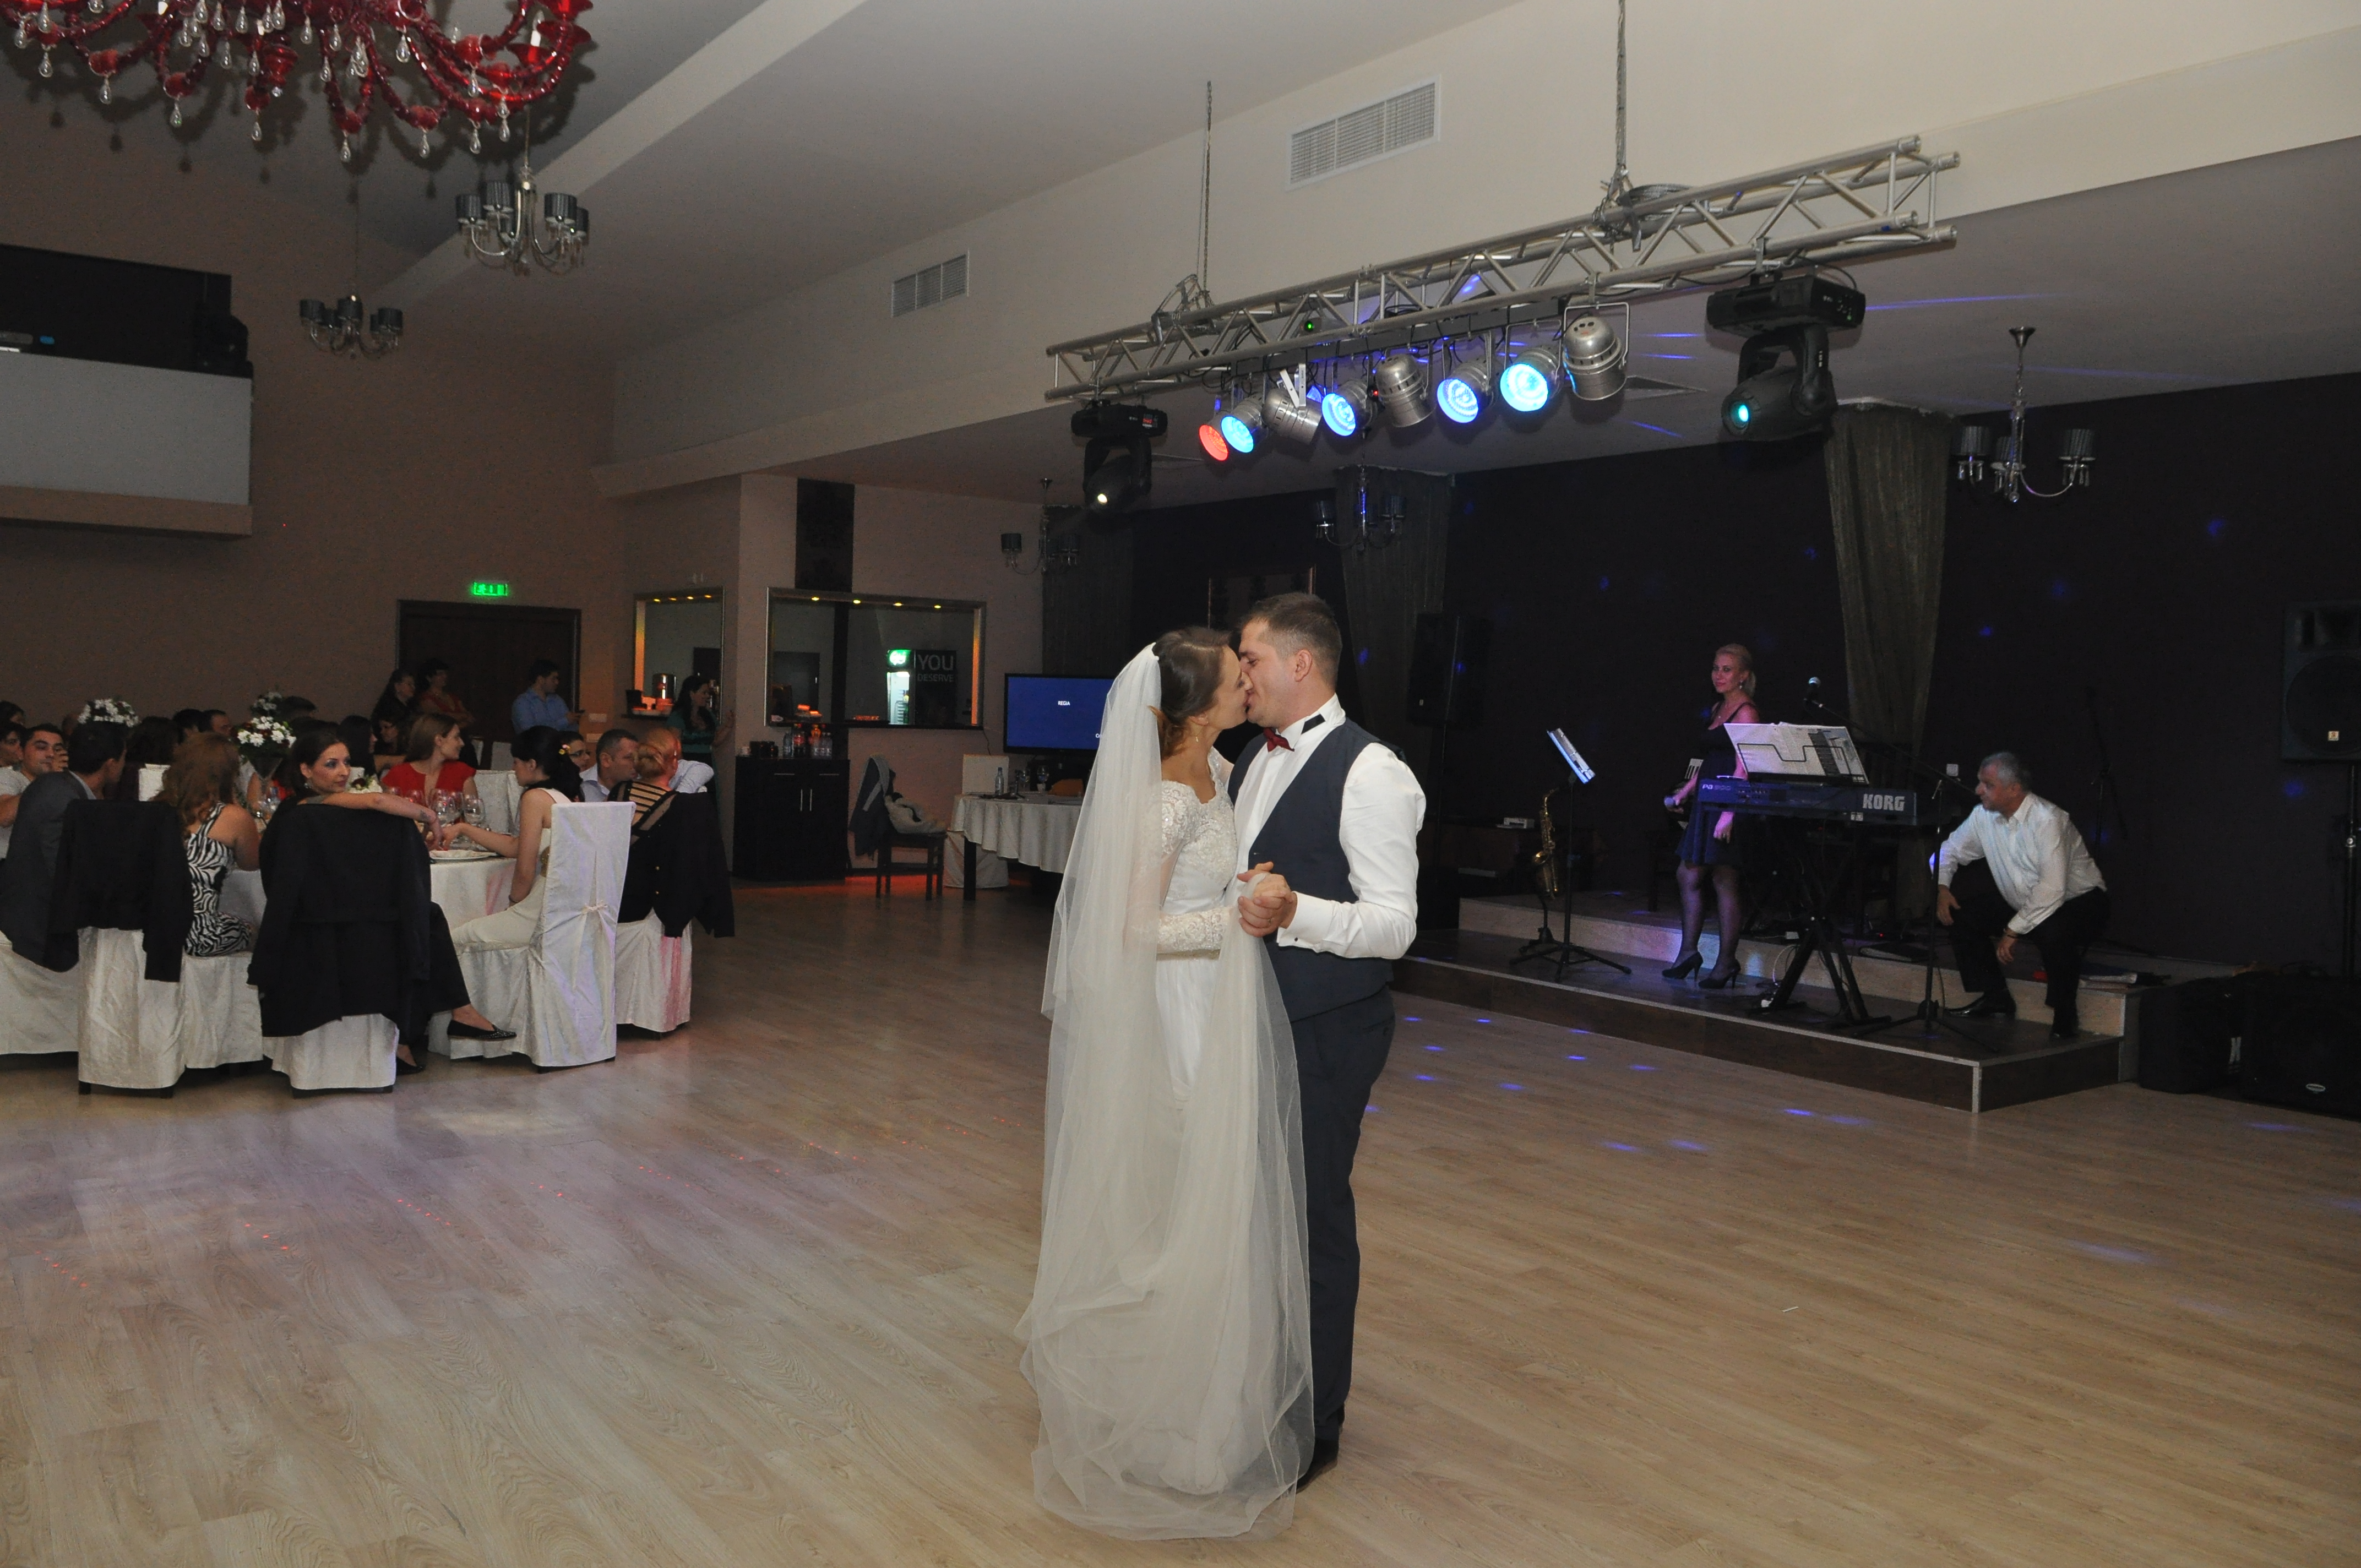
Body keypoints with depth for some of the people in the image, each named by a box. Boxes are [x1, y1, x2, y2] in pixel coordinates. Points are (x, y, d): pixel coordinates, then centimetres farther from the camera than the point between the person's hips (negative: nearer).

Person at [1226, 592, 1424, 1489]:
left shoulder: (1369, 773, -17)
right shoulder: (1253, 762, 10)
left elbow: (1395, 924, -22)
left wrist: (1294, 911, -36)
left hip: (1325, 1034, -8)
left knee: (1312, 1214, 4)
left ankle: (1313, 1422, 22)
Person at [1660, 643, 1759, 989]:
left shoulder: (1746, 712, -9)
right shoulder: (1716, 709, 17)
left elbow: (1742, 769, -17)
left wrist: (1729, 813, -23)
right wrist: (1685, 791, 17)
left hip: (1730, 802, -9)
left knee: (1724, 882, -4)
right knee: (1689, 876, 7)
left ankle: (1726, 962, 3)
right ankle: (1688, 953, 12)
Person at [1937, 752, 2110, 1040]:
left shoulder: (2047, 820, -27)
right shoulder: (1984, 816, -6)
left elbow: (2052, 889, -34)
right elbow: (1949, 851, 10)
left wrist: (2013, 931, -30)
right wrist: (1941, 887, -10)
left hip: (2078, 901, -8)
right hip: (2022, 904, 8)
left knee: (2053, 932, -39)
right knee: (1961, 914, -6)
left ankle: (2065, 1017, -15)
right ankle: (1995, 998, 6)